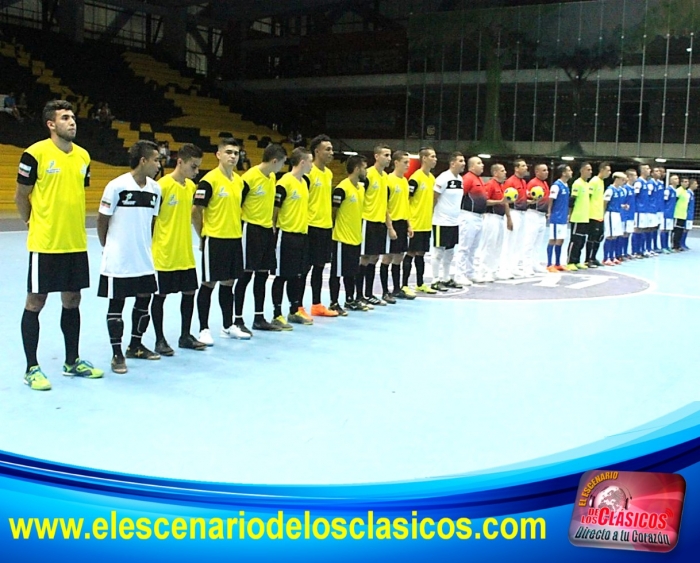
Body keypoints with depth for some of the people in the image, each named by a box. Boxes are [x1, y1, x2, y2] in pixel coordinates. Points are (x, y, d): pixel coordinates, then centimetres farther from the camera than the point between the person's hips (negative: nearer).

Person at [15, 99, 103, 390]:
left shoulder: (83, 156, 8)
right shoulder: (35, 153, -10)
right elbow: (20, 196, -3)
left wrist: (73, 225, 14)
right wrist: (35, 224, 3)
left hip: (76, 242, 6)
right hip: (45, 244, -6)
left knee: (72, 301, 13)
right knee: (35, 302, 3)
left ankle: (72, 362, 26)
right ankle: (32, 369, 13)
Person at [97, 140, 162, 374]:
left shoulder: (155, 189, 3)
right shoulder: (117, 186, -14)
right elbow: (102, 221, -5)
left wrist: (146, 246, 12)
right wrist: (108, 247, 5)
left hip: (144, 260, 6)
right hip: (118, 261, -6)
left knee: (144, 299, 13)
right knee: (116, 304, 4)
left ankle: (135, 346, 31)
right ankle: (117, 354, 14)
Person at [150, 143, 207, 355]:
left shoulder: (191, 186, 7)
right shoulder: (162, 185, -14)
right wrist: (151, 246, -12)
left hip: (185, 254, 7)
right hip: (164, 254, -7)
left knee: (189, 292, 11)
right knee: (160, 295, 4)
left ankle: (185, 336, 24)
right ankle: (160, 340, 14)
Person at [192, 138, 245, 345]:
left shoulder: (239, 180, 9)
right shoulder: (209, 180, -12)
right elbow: (196, 211, -11)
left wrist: (237, 231, 13)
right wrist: (203, 237, -5)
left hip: (234, 239, 7)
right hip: (215, 240, -7)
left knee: (228, 283, 14)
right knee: (209, 284, 1)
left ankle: (228, 327, 24)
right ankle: (204, 329, 10)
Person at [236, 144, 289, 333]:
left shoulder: (272, 177, 9)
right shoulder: (249, 178, -16)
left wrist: (271, 224, 14)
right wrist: (241, 229, -12)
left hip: (267, 229, 8)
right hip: (251, 229, -8)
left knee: (263, 273, 12)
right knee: (246, 274, -4)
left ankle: (259, 318, 22)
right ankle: (237, 321, 2)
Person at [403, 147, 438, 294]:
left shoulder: (432, 178, 12)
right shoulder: (415, 177, -13)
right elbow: (406, 199, -13)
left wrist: (430, 218, 16)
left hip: (426, 224, 7)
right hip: (415, 224, -7)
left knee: (421, 253, 14)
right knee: (411, 253, -3)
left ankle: (420, 284, 22)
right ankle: (404, 285, 3)